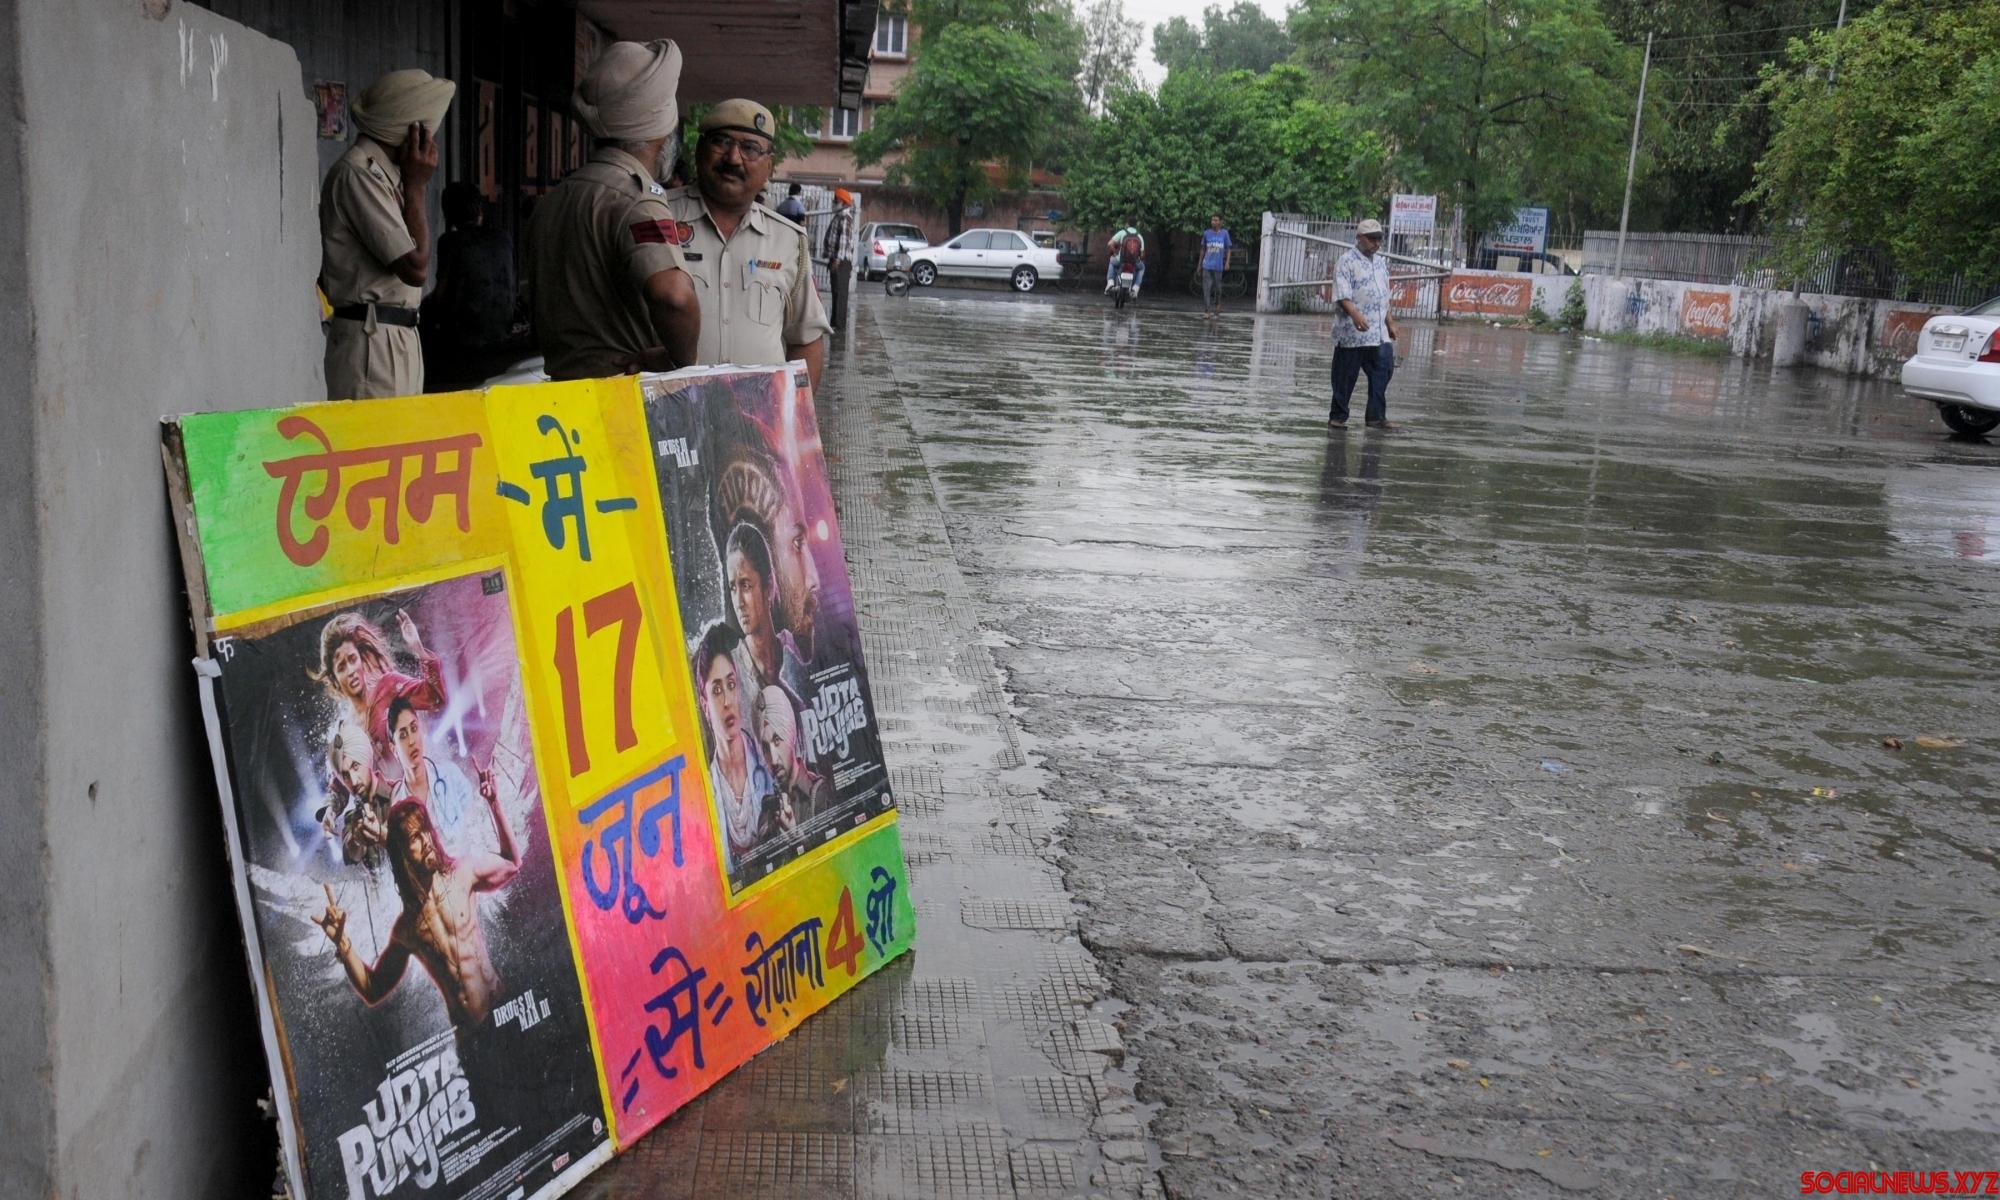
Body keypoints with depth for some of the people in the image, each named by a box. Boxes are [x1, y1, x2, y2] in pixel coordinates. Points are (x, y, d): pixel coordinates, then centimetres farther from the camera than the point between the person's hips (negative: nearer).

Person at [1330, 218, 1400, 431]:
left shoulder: (1380, 262, 18)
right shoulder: (1346, 262, -6)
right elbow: (1342, 295, -16)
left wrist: (1390, 322, 22)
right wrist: (1355, 314, -30)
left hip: (1379, 333, 7)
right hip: (1352, 333, -7)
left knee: (1382, 371, 1)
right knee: (1345, 375, 0)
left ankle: (1376, 417, 6)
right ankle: (1337, 417, 9)